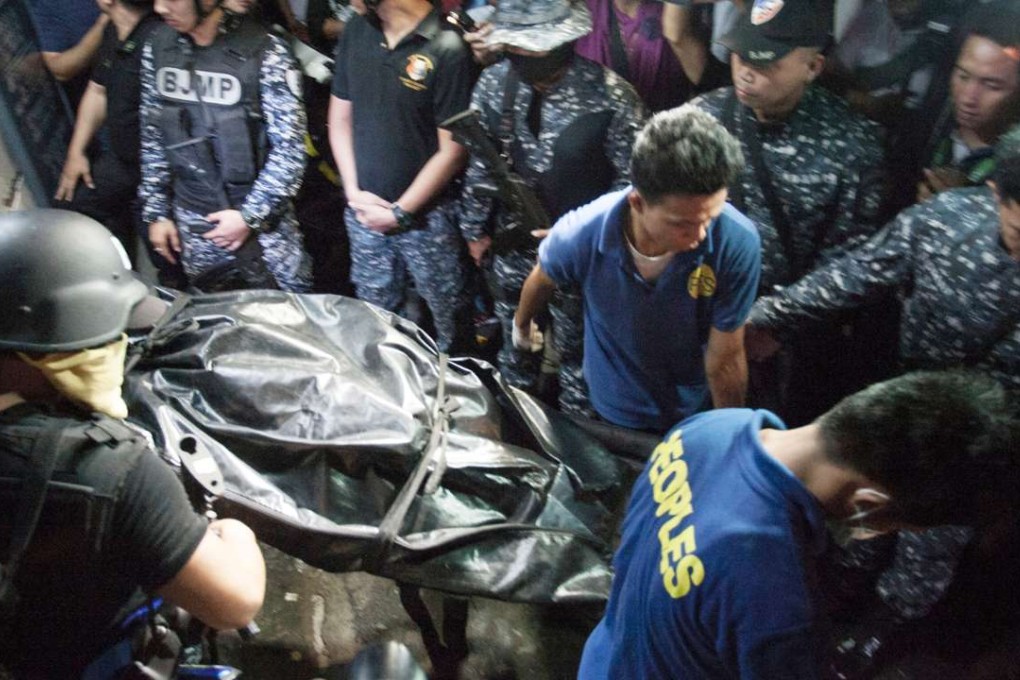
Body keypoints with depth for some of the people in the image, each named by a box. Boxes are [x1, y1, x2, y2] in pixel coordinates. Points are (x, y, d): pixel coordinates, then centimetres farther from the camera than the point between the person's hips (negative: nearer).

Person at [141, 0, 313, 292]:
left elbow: (290, 148, -14)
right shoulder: (157, 47, -1)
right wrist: (156, 211, 8)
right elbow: (152, 138, 9)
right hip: (192, 225, 4)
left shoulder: (265, 54, -16)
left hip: (263, 222, -4)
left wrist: (249, 216, -15)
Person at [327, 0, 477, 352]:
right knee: (376, 314, 18)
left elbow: (452, 149, -14)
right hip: (363, 210, 5)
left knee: (449, 314, 7)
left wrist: (401, 211, -11)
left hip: (427, 214, -5)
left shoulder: (447, 49, -15)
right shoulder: (355, 32, 3)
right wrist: (354, 191, -1)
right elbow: (340, 116, 10)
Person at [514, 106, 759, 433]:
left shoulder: (738, 244, -33)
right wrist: (521, 325, 16)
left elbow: (724, 361, -20)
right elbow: (542, 280, -4)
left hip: (698, 417, 0)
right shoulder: (579, 236, -29)